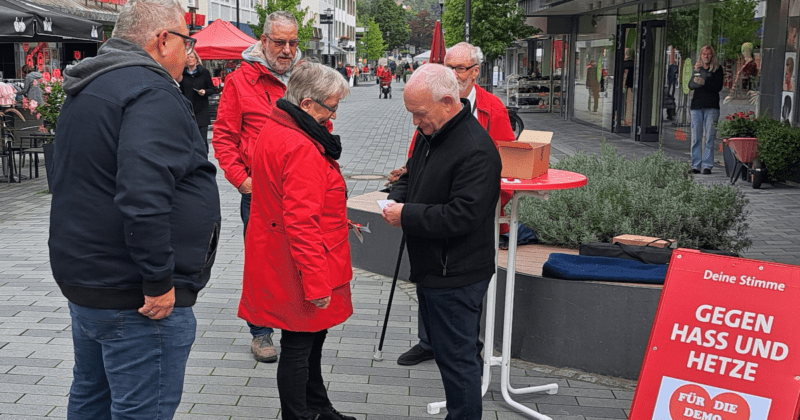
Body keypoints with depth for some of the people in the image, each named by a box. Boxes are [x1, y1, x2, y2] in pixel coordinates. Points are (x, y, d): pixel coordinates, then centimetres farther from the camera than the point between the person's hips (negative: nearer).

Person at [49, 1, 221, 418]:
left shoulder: (84, 92, 15)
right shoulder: (152, 93, -18)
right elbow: (144, 196, -31)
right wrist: (159, 281, -24)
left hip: (81, 276, 10)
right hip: (136, 300, -10)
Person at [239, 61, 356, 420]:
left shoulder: (274, 131, 9)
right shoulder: (301, 148, -25)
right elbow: (302, 223, -28)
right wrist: (316, 282, -26)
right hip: (303, 269, -11)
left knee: (311, 339, 23)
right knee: (299, 346, 3)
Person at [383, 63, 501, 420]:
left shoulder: (476, 150, -23)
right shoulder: (430, 133, 8)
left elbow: (461, 215, -28)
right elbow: (411, 175, 23)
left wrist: (407, 215, -21)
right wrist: (397, 199, 0)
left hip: (456, 277, -10)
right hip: (430, 270, 10)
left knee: (457, 357, 0)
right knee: (442, 348, 20)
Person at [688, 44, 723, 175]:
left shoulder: (717, 69, 8)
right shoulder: (697, 68, 16)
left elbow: (718, 87, -2)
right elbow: (691, 86, 4)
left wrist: (704, 83, -14)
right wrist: (696, 73, -12)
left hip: (711, 107, -2)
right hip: (697, 106, 2)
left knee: (709, 137, -6)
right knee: (696, 137, 0)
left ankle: (707, 165, -4)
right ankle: (696, 165, 4)